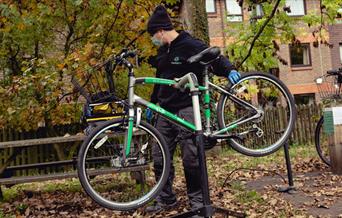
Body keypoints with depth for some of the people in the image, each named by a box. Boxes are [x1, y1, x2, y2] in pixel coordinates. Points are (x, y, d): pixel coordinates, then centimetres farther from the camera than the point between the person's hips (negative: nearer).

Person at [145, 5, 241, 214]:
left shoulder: (190, 45, -7)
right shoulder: (163, 51, 16)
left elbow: (216, 58, -11)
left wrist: (230, 70, -31)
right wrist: (152, 104, 29)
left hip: (186, 109, -8)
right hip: (166, 110, 8)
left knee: (191, 157, -5)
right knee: (160, 157, 7)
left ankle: (198, 199, 11)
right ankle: (165, 199, 19)